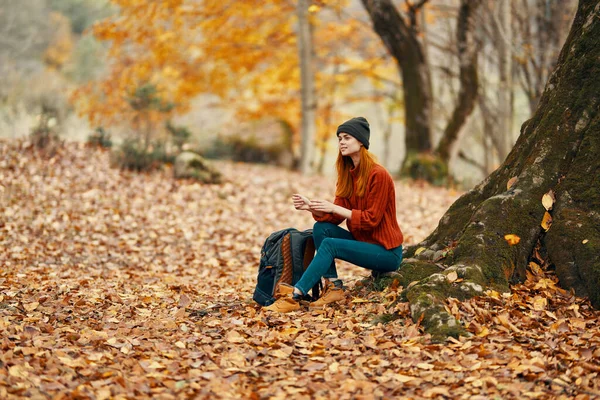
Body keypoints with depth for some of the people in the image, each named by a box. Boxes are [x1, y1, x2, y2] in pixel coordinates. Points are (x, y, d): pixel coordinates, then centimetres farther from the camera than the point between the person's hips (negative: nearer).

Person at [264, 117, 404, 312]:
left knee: (329, 244, -25)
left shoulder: (378, 175, -18)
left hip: (386, 252, -8)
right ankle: (334, 287, -14)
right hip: (362, 241, 8)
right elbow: (335, 218, 2)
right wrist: (311, 207, -15)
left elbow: (371, 219, -20)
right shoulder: (347, 173, 6)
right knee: (321, 228, -11)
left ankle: (295, 297, -27)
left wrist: (335, 208, -24)